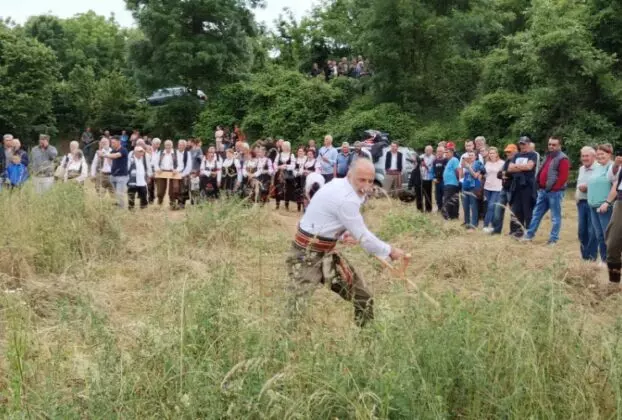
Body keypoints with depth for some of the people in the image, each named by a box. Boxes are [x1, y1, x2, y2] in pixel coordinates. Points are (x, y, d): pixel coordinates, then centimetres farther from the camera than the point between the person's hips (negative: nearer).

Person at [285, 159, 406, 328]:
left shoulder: (339, 185, 3)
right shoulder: (346, 199, -25)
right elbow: (363, 237, -19)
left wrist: (344, 235, -5)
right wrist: (390, 251, -5)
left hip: (326, 252, 10)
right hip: (307, 256, -10)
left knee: (362, 295, 12)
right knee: (296, 311, -16)